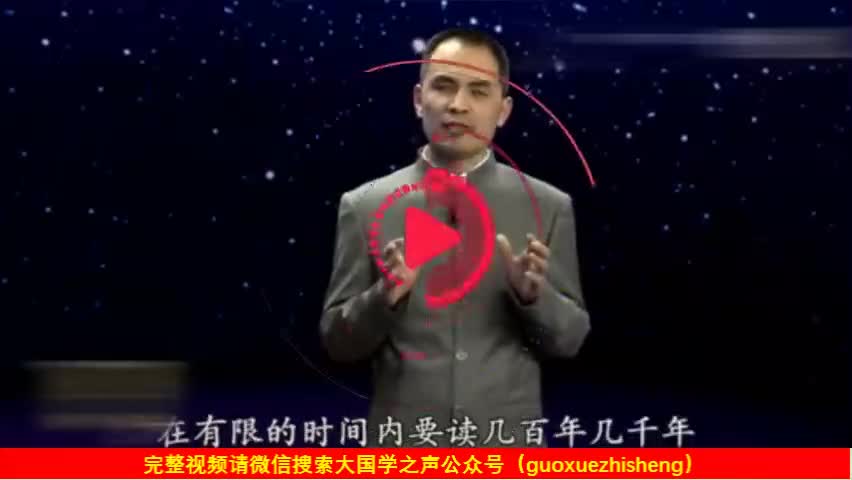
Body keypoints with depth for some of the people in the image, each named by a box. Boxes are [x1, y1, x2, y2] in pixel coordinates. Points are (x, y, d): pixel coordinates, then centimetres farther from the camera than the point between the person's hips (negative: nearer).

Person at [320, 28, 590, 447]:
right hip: (403, 444, 0)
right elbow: (336, 341, 1)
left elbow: (569, 339, 3)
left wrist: (533, 294, -16)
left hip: (507, 446, 1)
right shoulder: (364, 206, -1)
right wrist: (383, 298, -18)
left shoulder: (548, 206, 0)